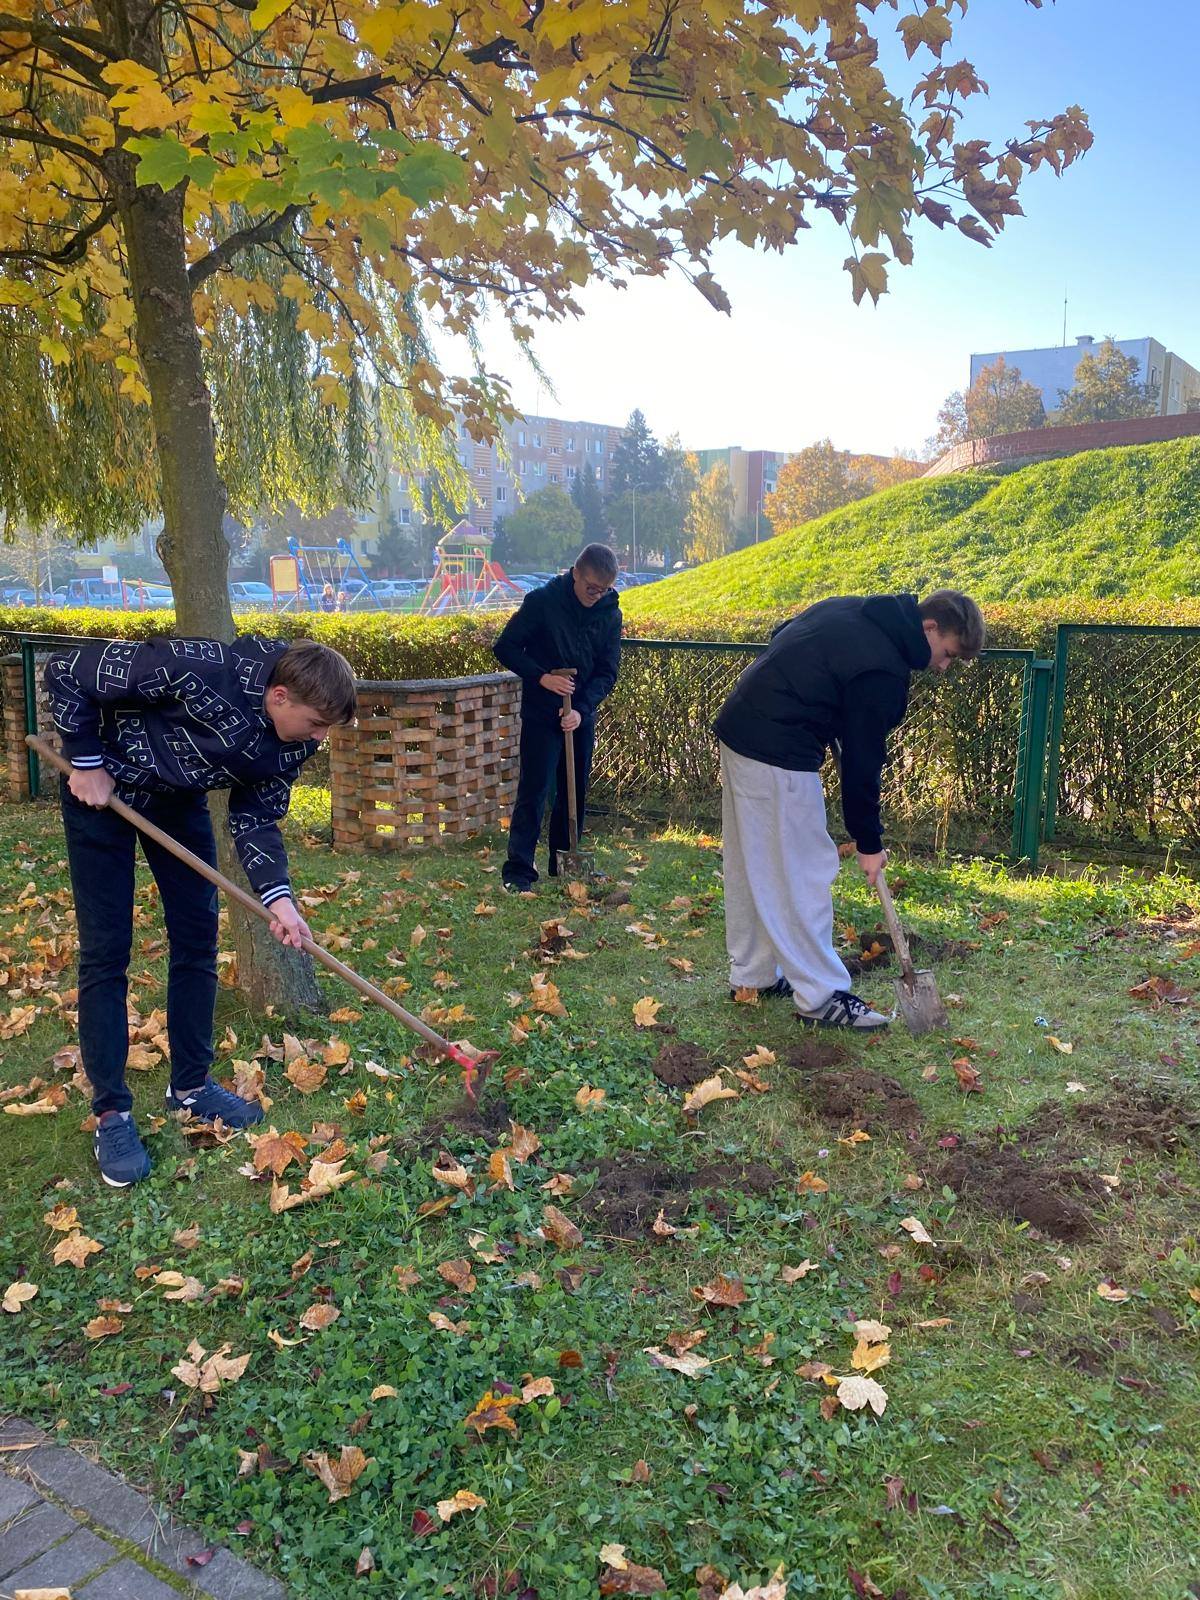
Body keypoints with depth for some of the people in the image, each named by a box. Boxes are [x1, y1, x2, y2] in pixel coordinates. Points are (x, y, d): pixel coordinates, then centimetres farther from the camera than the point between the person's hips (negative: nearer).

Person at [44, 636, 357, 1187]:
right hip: (103, 788, -6)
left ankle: (190, 1085, 21)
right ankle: (111, 1114, 6)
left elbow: (256, 819, -8)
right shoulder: (196, 669, -38)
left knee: (197, 938, 5)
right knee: (106, 950, -4)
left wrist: (278, 897, -22)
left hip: (178, 798, 6)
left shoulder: (295, 741, -18)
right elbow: (66, 672, -27)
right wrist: (86, 764, -22)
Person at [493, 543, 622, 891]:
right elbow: (505, 647, -9)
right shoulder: (542, 601, -12)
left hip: (582, 716, 5)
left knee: (575, 792, 11)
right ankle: (518, 870, -3)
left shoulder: (611, 614, -1)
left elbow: (608, 671, -1)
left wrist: (582, 708, -16)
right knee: (533, 791, -7)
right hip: (541, 715, -4)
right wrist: (542, 677, -21)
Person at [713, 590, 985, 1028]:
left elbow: (780, 637, 21)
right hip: (778, 753, -10)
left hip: (739, 726, 10)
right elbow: (863, 759, -13)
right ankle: (821, 996, 6)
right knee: (802, 871, -2)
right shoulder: (884, 671, -16)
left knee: (751, 865, 17)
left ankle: (751, 974, 29)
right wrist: (869, 842, -3)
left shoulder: (851, 613, 10)